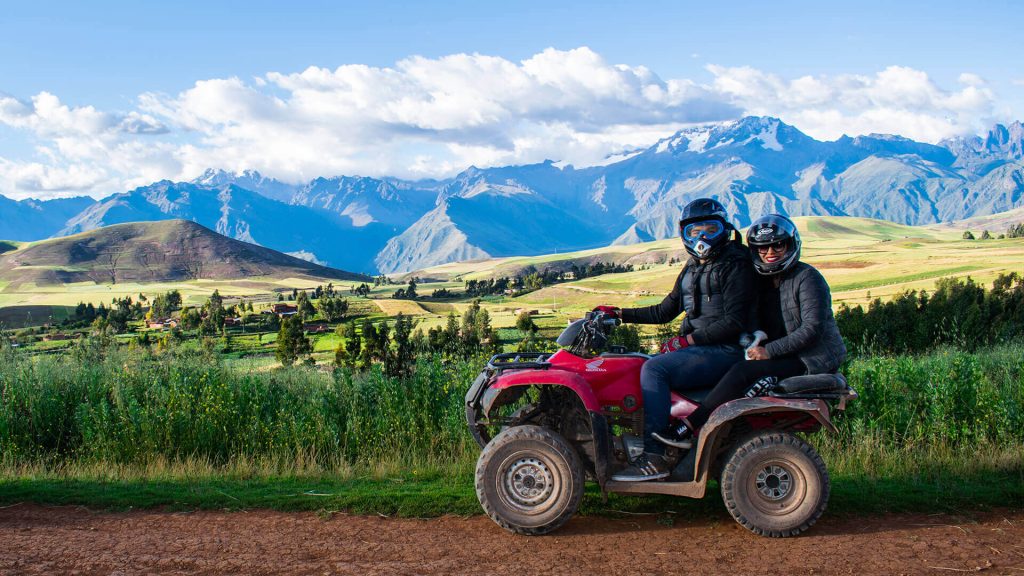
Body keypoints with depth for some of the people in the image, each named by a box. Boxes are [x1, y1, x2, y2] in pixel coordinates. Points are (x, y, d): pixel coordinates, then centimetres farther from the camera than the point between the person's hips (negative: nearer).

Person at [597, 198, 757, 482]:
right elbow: (664, 312, 23)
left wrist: (687, 340, -19)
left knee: (654, 368, -26)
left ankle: (654, 458, -28)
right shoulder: (692, 269, 19)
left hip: (726, 351, -9)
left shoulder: (735, 266, -7)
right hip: (695, 346, 9)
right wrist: (619, 314, 15)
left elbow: (734, 322, -16)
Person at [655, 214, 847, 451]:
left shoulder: (807, 277, -10)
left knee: (743, 371, -25)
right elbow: (760, 323, 19)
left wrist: (769, 351, -21)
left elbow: (813, 328, -18)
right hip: (787, 357, 9)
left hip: (814, 359, -9)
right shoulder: (764, 282, 14)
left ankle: (688, 430, -27)